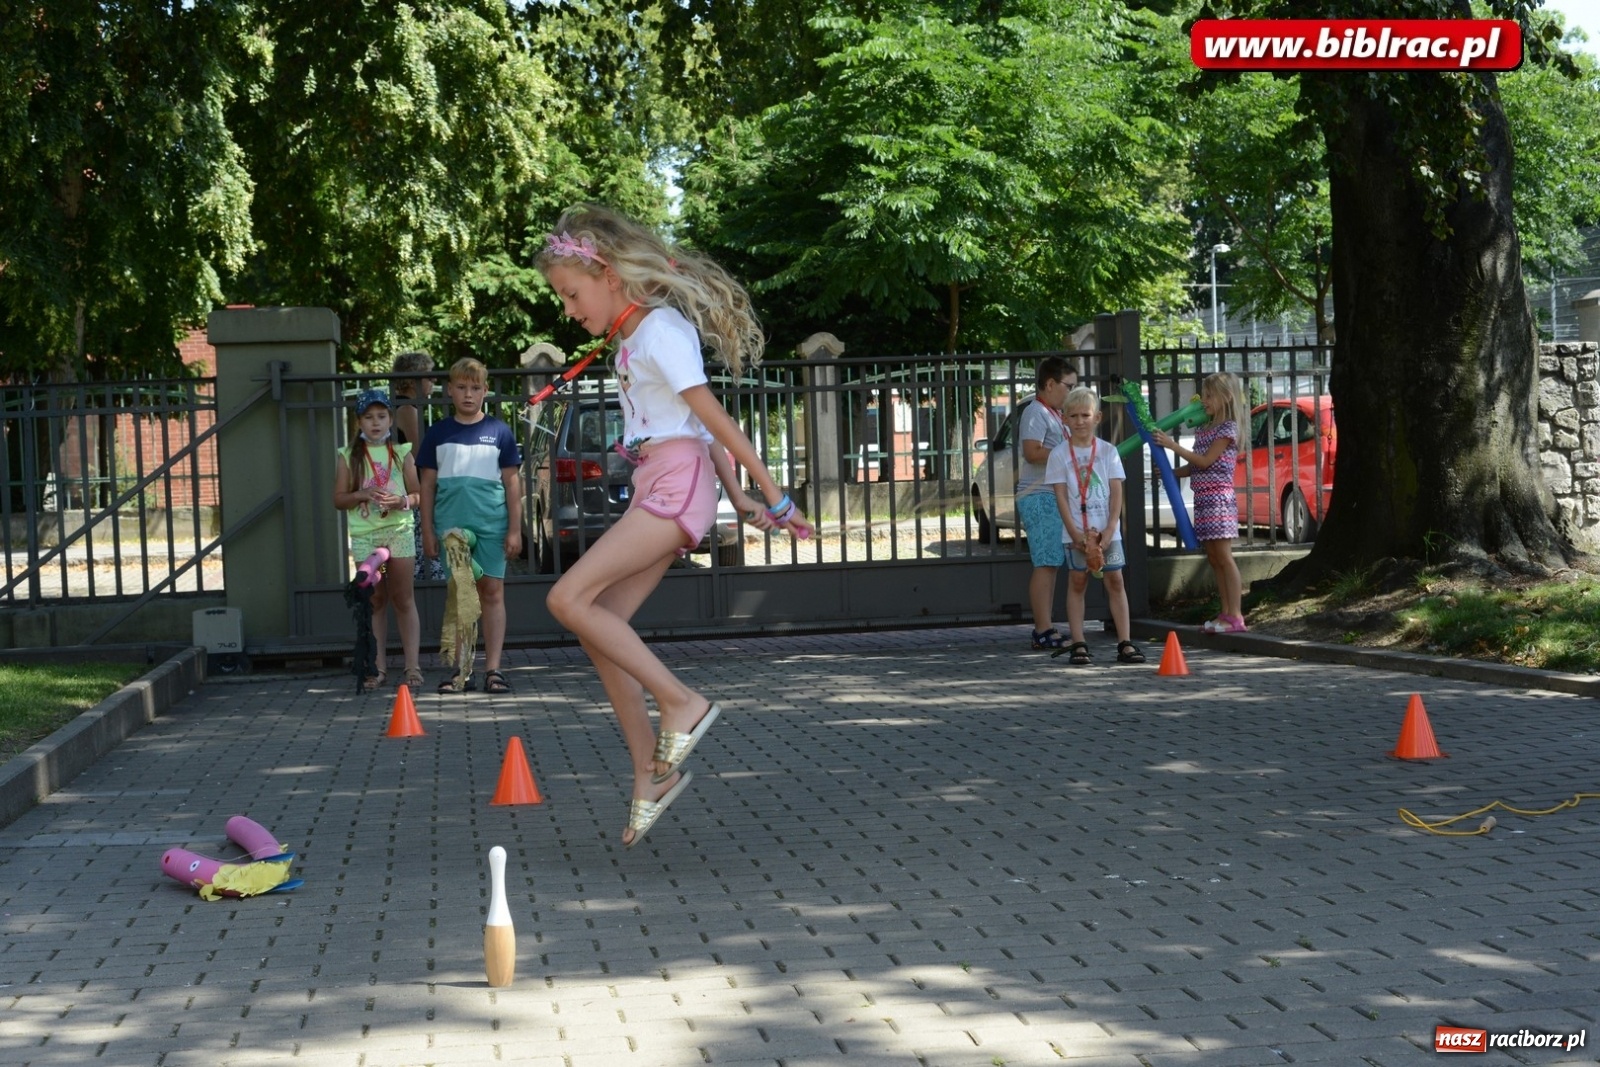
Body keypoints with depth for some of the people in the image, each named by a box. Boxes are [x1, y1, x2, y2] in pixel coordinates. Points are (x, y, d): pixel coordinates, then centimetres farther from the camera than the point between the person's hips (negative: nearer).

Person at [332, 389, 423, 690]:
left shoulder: (401, 453, 6)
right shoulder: (348, 457, 6)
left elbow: (418, 494, 5)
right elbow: (338, 499, 4)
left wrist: (402, 500, -16)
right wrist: (363, 493, -13)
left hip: (399, 530, -1)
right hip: (364, 535, 1)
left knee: (403, 599, 0)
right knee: (375, 601, 4)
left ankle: (412, 667, 2)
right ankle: (379, 667, 9)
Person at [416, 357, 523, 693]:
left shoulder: (499, 432, 5)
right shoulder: (438, 433, 8)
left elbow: (512, 482, 6)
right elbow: (428, 484, 10)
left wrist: (515, 529, 1)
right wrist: (428, 532, 5)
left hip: (492, 524, -1)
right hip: (451, 524, 1)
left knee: (492, 592, 1)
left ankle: (493, 668, 5)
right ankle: (462, 670, 8)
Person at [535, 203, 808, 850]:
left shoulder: (660, 329, -11)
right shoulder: (635, 334, 19)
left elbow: (715, 419, -13)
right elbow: (700, 422, 21)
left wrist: (772, 494, -14)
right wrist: (739, 499, 21)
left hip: (676, 485, -9)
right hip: (656, 491, 9)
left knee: (569, 600, -18)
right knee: (601, 627, 1)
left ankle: (681, 702, -12)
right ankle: (651, 772, 5)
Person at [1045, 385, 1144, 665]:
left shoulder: (1107, 451, 4)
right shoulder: (1059, 454, 0)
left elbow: (1116, 492, 1)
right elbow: (1061, 496, -4)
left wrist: (1110, 529, -10)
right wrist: (1075, 532, -13)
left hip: (1107, 530, 1)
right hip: (1075, 532, -1)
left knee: (1115, 581, 1)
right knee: (1077, 582, 1)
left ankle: (1125, 643, 3)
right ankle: (1078, 645, 2)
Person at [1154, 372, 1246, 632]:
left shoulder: (1228, 429, -8)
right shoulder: (1203, 429, 17)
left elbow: (1205, 461, -14)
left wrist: (1173, 445, -14)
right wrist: (1170, 472, 6)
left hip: (1218, 498, -9)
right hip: (1203, 498, 9)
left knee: (1224, 557, -10)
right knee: (1214, 559, 9)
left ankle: (1236, 616, -10)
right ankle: (1226, 613, 12)